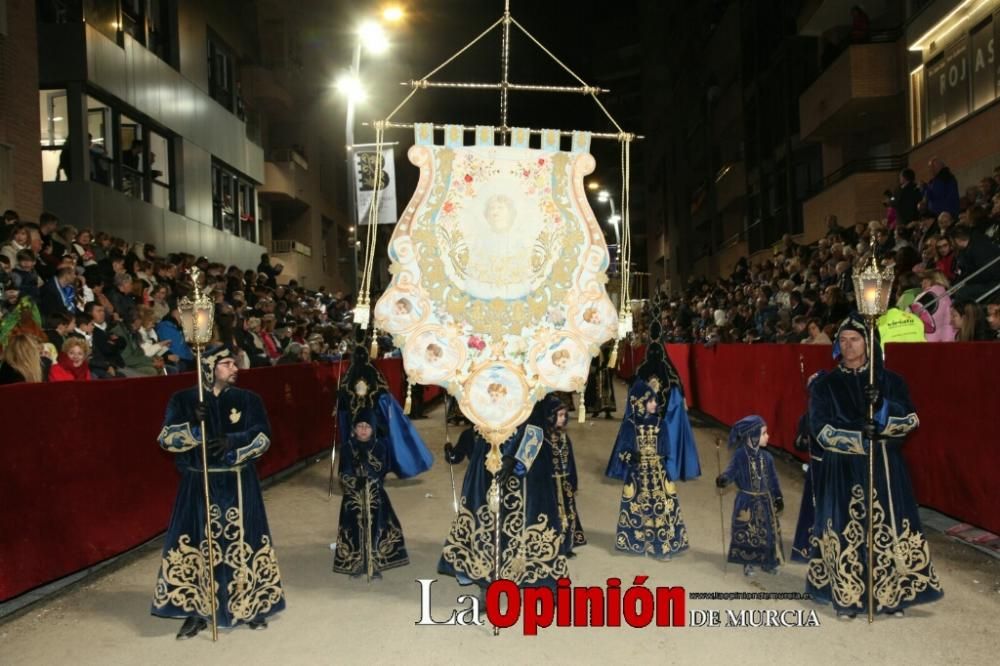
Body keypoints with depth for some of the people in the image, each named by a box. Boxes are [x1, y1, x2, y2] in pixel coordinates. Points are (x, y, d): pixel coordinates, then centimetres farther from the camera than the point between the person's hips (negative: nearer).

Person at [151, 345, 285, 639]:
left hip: (238, 484, 0)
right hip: (198, 484, 0)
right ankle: (196, 611, 15)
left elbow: (263, 437, -5)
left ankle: (252, 606, 19)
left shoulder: (248, 399, 2)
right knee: (195, 543, 0)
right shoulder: (183, 400, 0)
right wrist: (194, 427, -23)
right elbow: (166, 438, -7)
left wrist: (233, 442, -22)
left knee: (243, 542, 4)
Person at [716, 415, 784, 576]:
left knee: (768, 532, 10)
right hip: (747, 501, -4)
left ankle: (767, 561, 28)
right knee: (747, 533, 7)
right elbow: (731, 472, -16)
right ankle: (748, 563, 22)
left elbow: (773, 479, 5)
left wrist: (778, 498, 5)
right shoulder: (740, 455, -15)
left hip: (764, 501, 4)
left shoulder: (767, 457, -2)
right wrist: (723, 479, -38)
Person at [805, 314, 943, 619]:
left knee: (888, 528, -1)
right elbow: (822, 430, -6)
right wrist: (859, 436, -21)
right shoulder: (825, 385, 2)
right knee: (845, 530, -2)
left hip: (884, 468, 1)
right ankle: (846, 596, 7)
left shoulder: (890, 381, 6)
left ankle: (892, 594, 12)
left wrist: (882, 407, -22)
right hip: (843, 470, -1)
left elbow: (911, 419, -3)